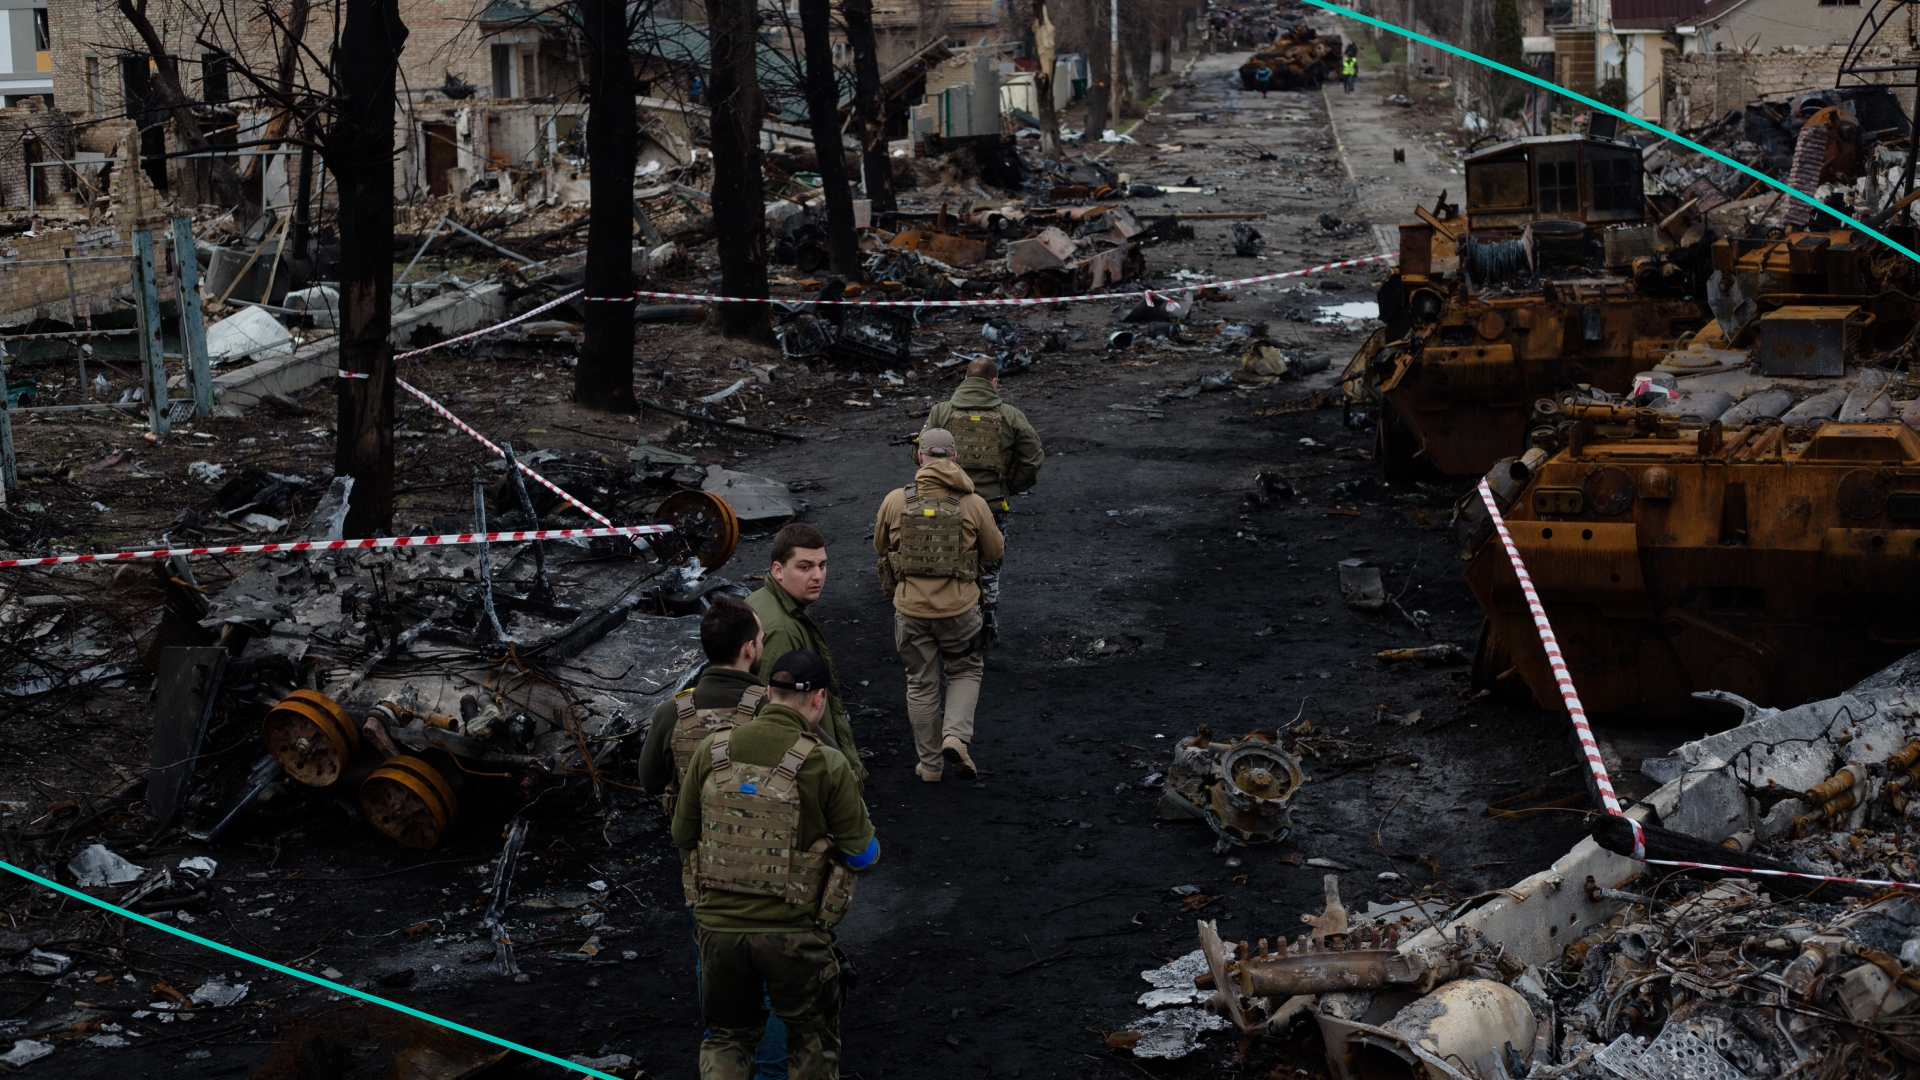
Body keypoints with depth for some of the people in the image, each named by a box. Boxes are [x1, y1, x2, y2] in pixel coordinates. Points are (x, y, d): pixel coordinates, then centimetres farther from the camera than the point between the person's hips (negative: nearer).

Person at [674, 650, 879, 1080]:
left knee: (727, 1037, 21)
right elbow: (864, 854, -6)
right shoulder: (827, 765, -14)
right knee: (813, 1044, 19)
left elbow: (682, 835, 6)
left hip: (719, 925, 3)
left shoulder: (712, 751, -4)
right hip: (794, 933, -3)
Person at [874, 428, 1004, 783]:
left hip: (911, 608, 1)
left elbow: (881, 546, 8)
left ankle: (930, 763, 22)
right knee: (965, 672, 21)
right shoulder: (973, 504, -9)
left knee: (921, 685, 14)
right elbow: (994, 551, 2)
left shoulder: (895, 501, -6)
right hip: (959, 607, -1)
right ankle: (956, 736, -1)